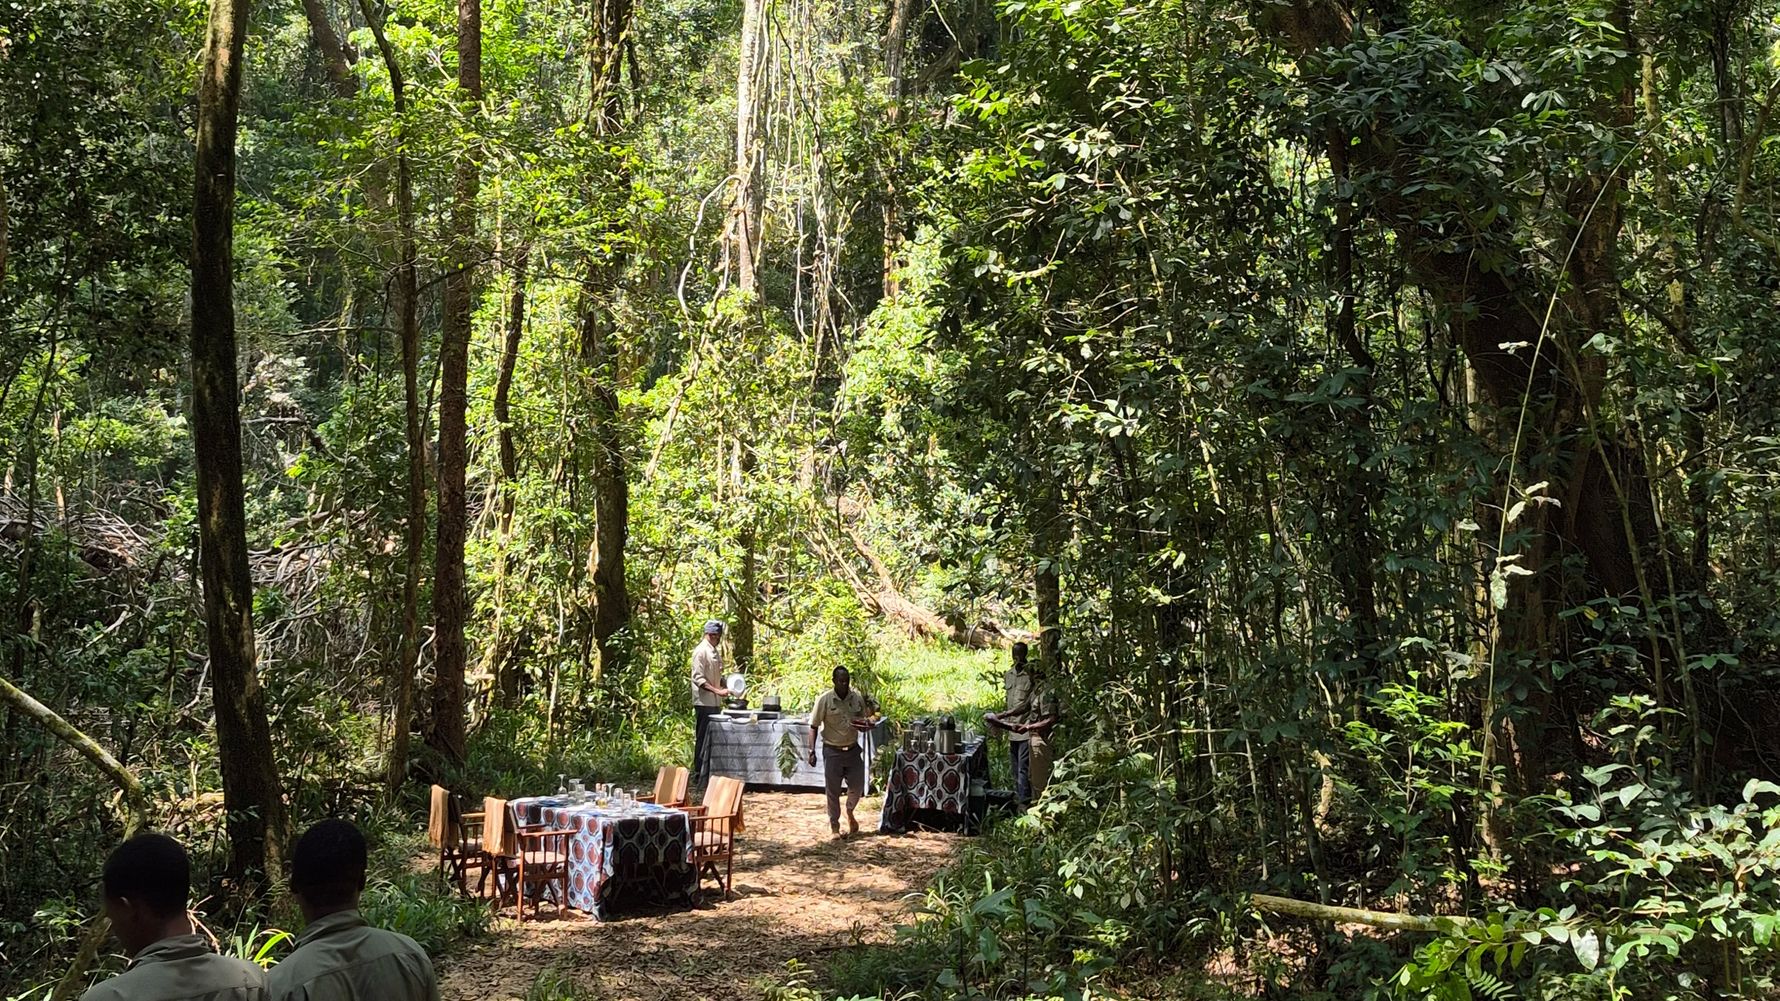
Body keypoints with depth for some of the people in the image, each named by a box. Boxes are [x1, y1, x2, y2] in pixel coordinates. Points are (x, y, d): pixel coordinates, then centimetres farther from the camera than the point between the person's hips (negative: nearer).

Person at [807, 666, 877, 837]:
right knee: (833, 791, 4)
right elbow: (814, 726, -6)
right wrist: (812, 750, -15)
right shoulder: (824, 699, -11)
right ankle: (834, 826, 19)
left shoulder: (857, 697, -3)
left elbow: (865, 721, 11)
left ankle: (850, 812, 38)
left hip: (853, 750, 3)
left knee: (857, 786, 7)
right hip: (832, 751, -3)